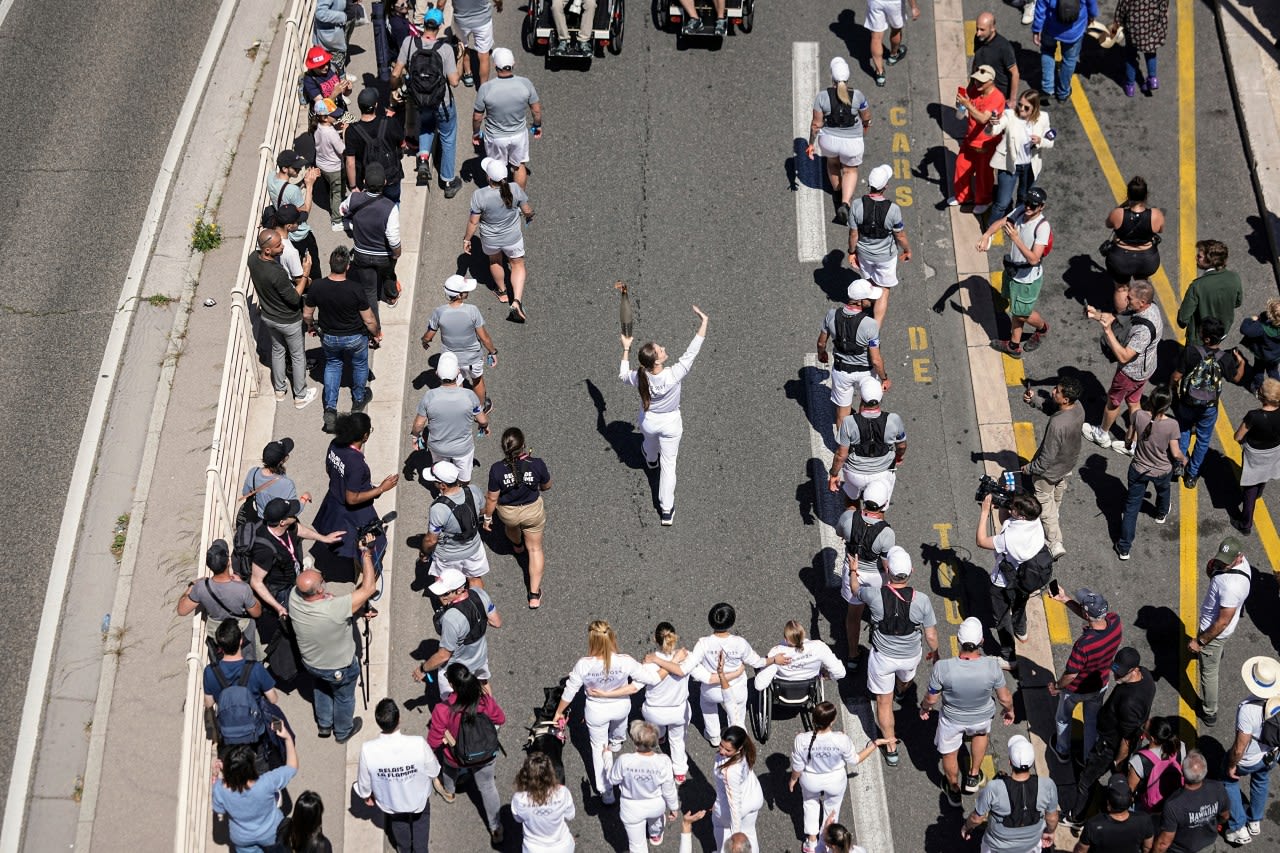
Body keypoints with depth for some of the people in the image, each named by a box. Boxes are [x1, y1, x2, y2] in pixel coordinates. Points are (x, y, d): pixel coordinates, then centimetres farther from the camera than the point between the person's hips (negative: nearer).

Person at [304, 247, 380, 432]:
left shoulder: (316, 288, -23)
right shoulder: (355, 290, -31)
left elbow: (307, 314, -7)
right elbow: (369, 320, -20)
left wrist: (311, 326, 16)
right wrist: (376, 332, 2)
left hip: (328, 338, 2)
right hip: (355, 338, -2)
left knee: (332, 364, 28)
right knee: (360, 365, 27)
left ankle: (330, 409, 22)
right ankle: (359, 400, 50)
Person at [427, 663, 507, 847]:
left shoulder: (442, 710, -36)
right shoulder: (485, 699, -29)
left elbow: (433, 742, -23)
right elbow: (500, 719, -8)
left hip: (457, 759, -1)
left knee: (449, 763, 36)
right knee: (487, 787, 27)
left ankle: (448, 791, 65)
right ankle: (496, 828, 36)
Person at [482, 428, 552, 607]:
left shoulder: (497, 469, -30)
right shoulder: (537, 465, -29)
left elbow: (492, 498, -16)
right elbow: (546, 486, -8)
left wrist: (487, 517, 3)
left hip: (507, 513, 1)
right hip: (533, 511, -1)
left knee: (511, 525, 38)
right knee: (535, 549, 19)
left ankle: (517, 544, 72)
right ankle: (534, 595, 21)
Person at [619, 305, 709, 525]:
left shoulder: (640, 378, -29)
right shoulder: (673, 375, -38)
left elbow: (623, 375, -4)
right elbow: (691, 353, -31)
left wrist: (626, 350, 1)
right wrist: (703, 322, -27)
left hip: (647, 421, 3)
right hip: (670, 424, -3)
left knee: (650, 441, 38)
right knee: (668, 464, 11)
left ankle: (651, 459, 74)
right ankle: (667, 510, 15)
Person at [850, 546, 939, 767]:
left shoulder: (875, 596, -30)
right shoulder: (922, 601, -28)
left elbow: (855, 588, -5)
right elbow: (931, 636, -14)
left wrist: (853, 570, 17)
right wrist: (934, 653, 8)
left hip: (883, 657, -2)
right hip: (911, 656, 2)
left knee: (884, 702, 18)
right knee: (904, 679, 38)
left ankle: (891, 748, 30)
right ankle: (902, 691, 73)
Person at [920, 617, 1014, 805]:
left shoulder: (942, 668, -36)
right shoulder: (992, 666, -33)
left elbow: (931, 699, -19)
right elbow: (1005, 698, -16)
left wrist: (924, 708, 5)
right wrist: (1009, 710, 7)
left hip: (952, 719, -1)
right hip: (982, 717, 1)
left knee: (949, 754, 28)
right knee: (981, 733, 37)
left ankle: (954, 791, 51)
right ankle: (973, 776, 48)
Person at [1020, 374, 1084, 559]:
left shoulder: (1057, 424, -43)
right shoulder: (1077, 407, -21)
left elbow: (1047, 457, -32)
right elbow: (1051, 405, 1)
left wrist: (1030, 468, -15)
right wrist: (1034, 400, -15)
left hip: (1049, 470, -8)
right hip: (1068, 462, 8)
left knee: (1045, 502, 15)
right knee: (1058, 491, 34)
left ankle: (1055, 543, 19)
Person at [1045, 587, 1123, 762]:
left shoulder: (1083, 645, -45)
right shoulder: (1116, 623, -29)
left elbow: (1071, 675, -28)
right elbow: (1090, 616, -7)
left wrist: (1056, 686, -8)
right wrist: (1065, 599, -8)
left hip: (1076, 689, -4)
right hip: (1100, 685, 4)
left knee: (1063, 718, 28)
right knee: (1093, 721, 29)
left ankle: (1063, 751, 53)